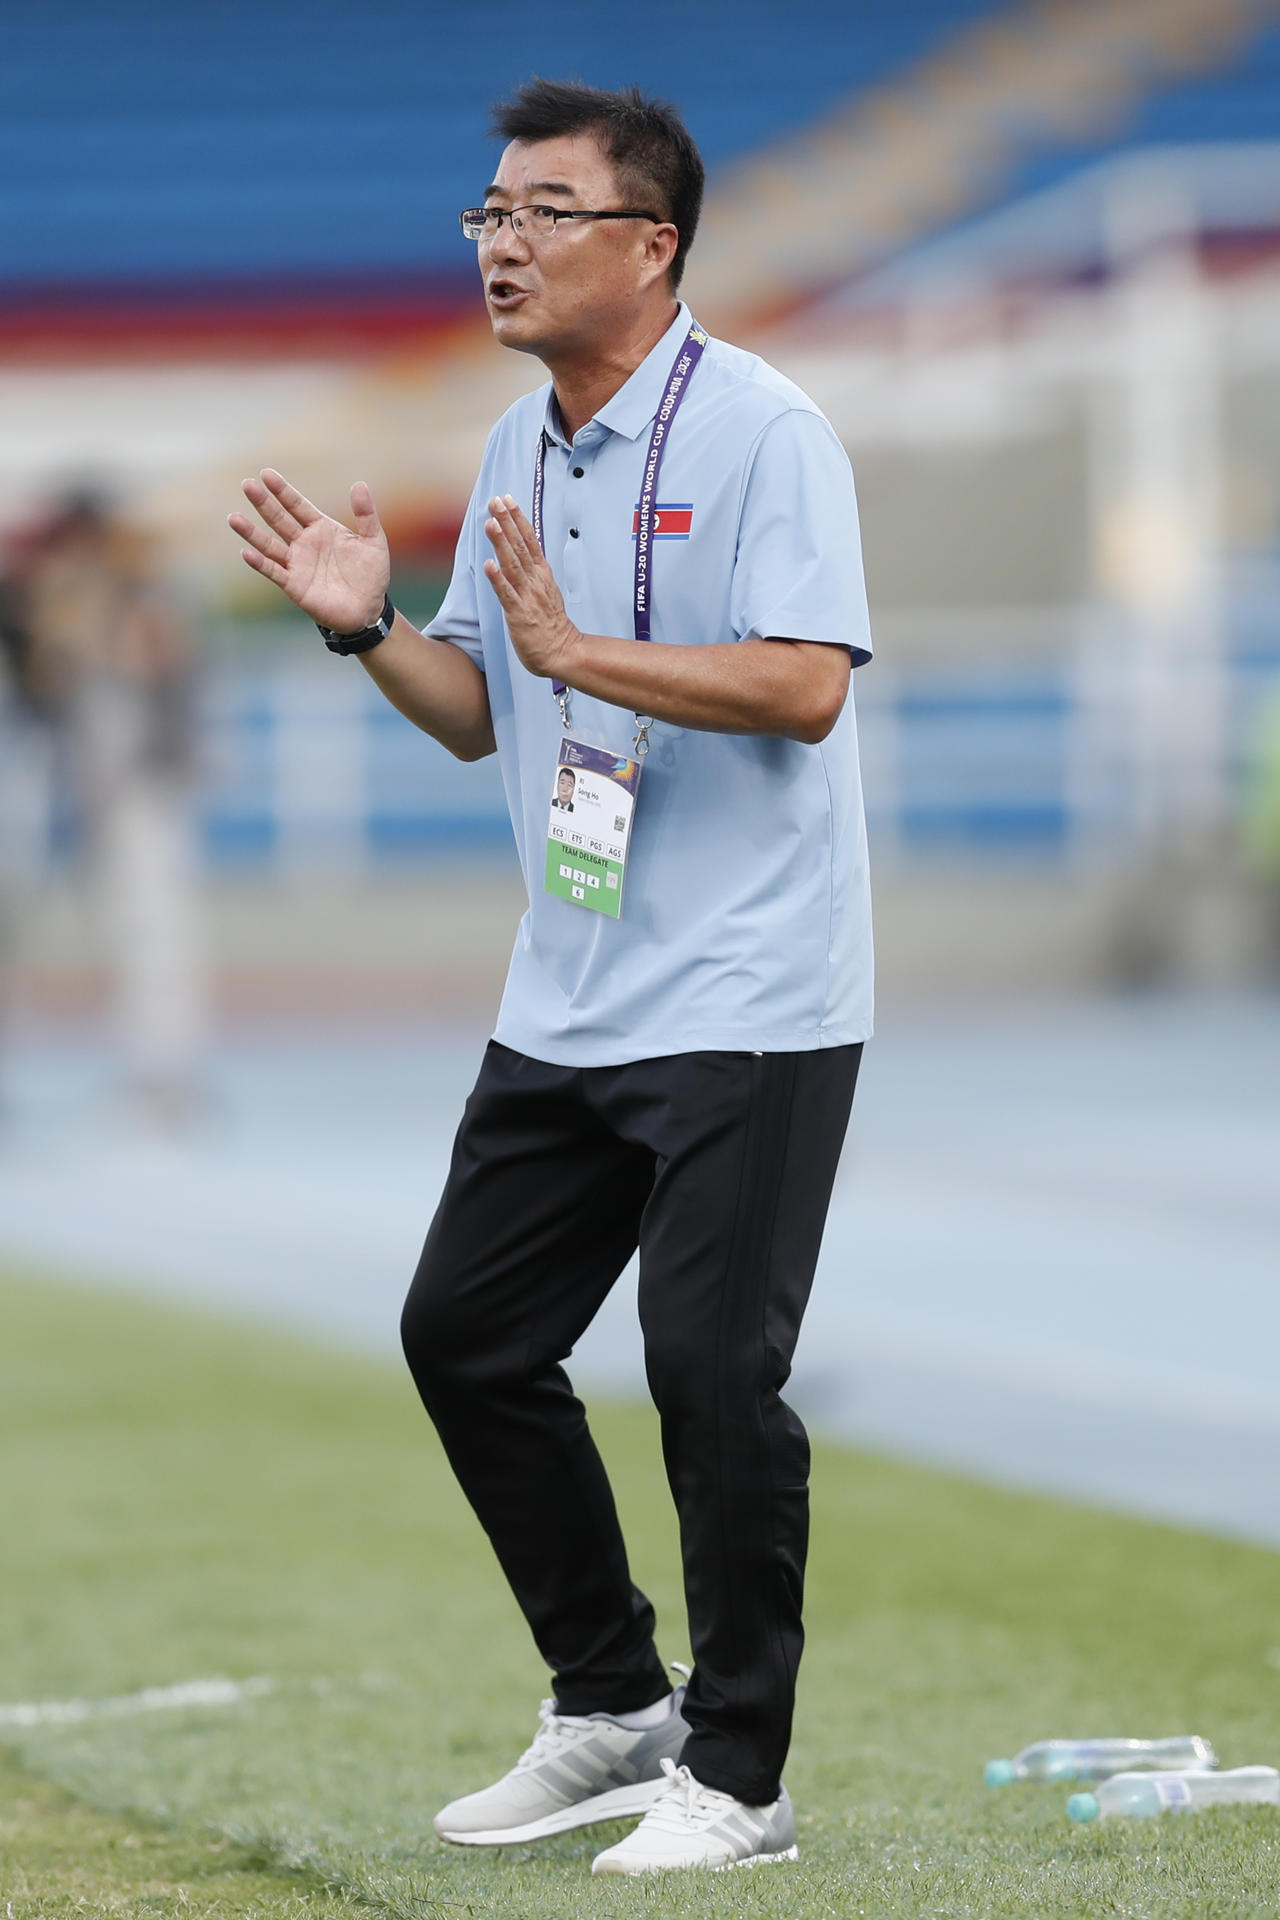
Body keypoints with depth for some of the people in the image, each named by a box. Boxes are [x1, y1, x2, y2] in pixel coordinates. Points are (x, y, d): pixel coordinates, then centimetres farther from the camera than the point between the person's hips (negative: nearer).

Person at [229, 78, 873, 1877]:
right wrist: (368, 628, -1)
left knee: (712, 1372, -8)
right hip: (565, 1011, 9)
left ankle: (737, 1775, 4)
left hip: (746, 1009, -8)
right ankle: (612, 1707, 24)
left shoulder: (762, 432, -12)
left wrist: (579, 651, -26)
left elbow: (806, 685, -22)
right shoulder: (515, 456, 12)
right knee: (466, 1337, 10)